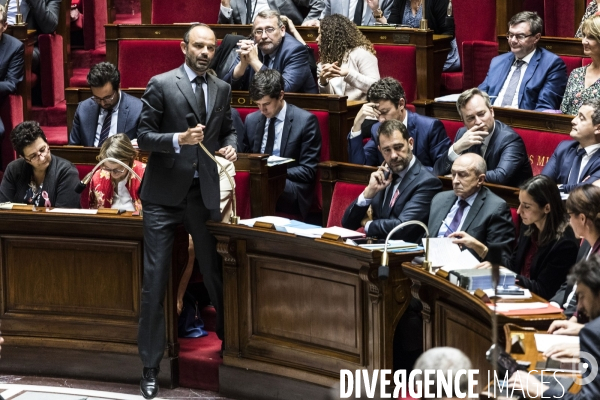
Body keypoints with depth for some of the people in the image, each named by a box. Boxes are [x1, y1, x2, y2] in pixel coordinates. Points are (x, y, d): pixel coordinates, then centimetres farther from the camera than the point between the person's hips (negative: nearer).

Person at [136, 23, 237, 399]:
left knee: (215, 273, 10)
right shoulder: (161, 85, -5)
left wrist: (231, 146, -2)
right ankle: (151, 367, 4)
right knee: (155, 280, -2)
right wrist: (178, 139, -22)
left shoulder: (222, 89, 9)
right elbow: (144, 136, -6)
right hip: (165, 194, -3)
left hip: (205, 193, 3)